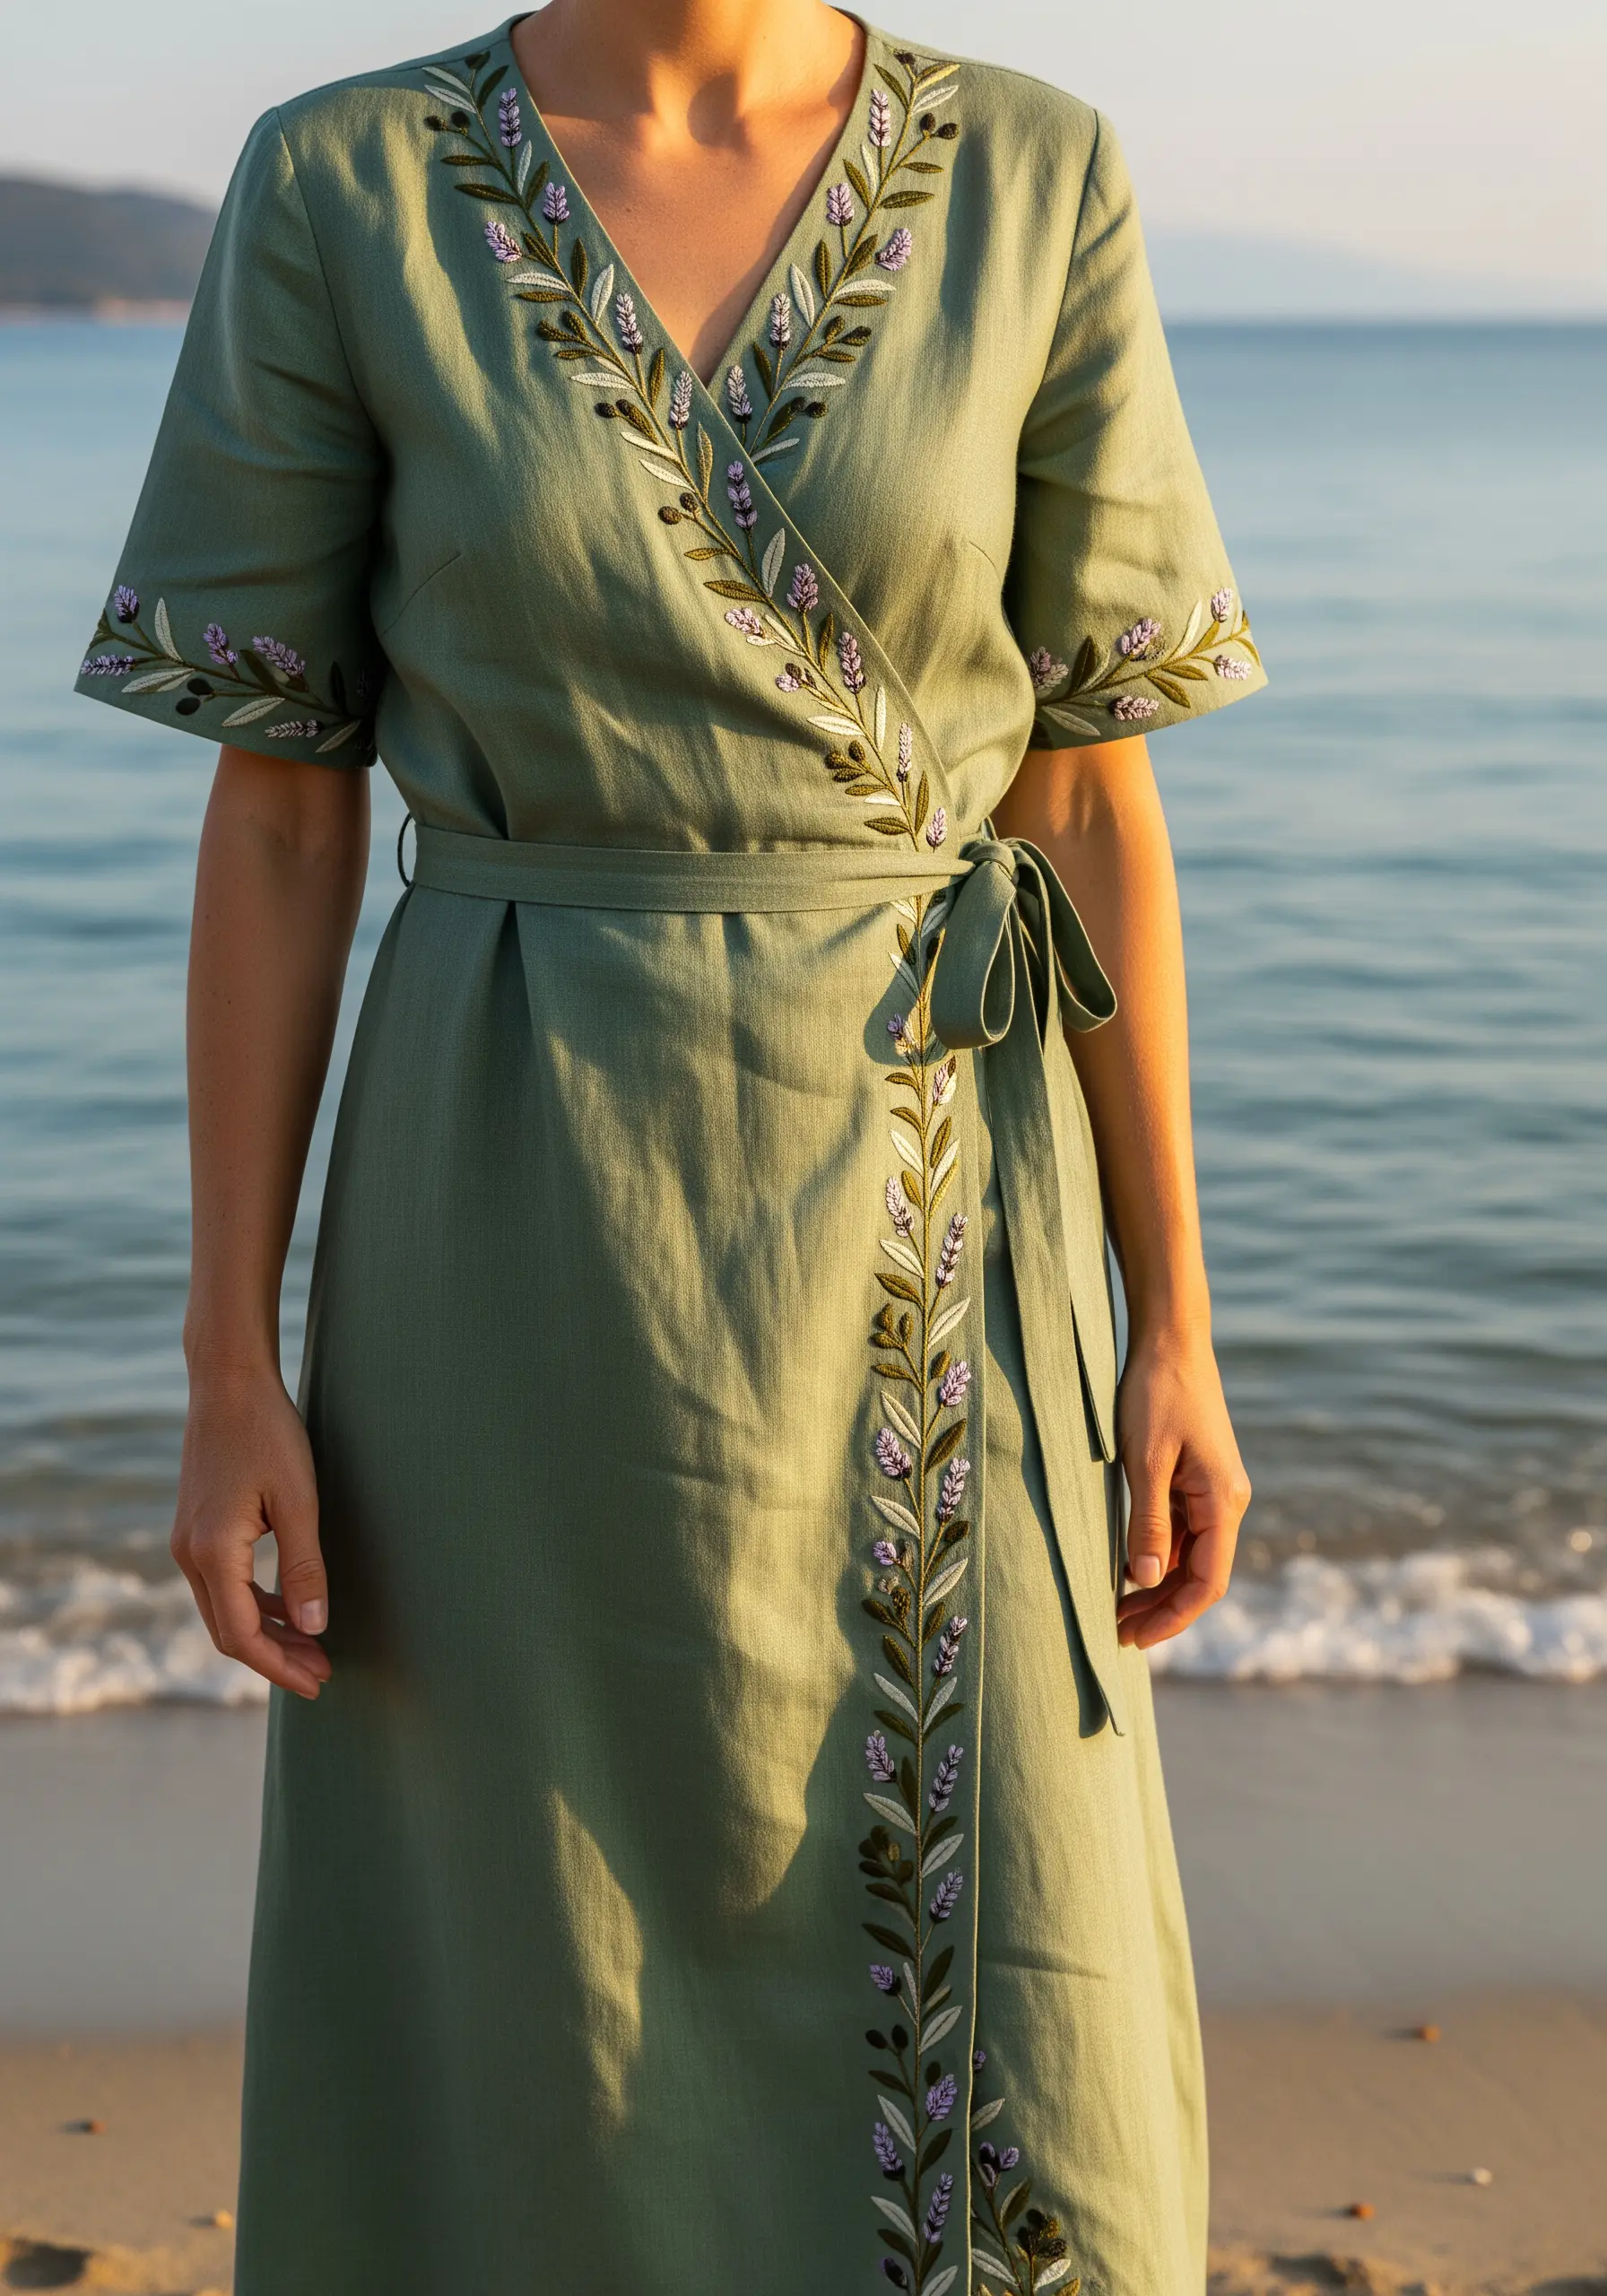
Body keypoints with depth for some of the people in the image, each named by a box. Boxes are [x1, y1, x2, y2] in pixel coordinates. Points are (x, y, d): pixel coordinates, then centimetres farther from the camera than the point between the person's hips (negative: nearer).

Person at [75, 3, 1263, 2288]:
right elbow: (275, 814, -1)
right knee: (525, 2025, 9)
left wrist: (1176, 1324, 1)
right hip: (527, 1229, -1)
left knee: (988, 2036, 5)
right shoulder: (342, 196, -2)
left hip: (920, 1224, 1)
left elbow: (1090, 800, 2)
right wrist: (231, 1366, -4)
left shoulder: (1031, 187, 0)